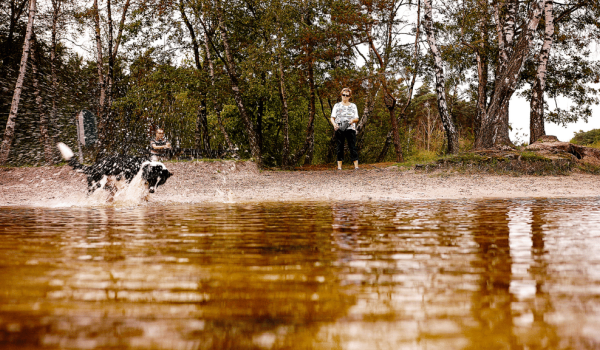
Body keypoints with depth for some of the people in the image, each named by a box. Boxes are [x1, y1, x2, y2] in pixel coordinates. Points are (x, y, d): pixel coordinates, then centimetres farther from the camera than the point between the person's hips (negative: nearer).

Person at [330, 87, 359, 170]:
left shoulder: (353, 106, 17)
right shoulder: (337, 105, 15)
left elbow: (357, 119, 13)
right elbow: (332, 117, 9)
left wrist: (353, 120, -11)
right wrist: (334, 124, -13)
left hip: (350, 128, 0)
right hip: (339, 129, 0)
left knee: (352, 146, -9)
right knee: (340, 147, -2)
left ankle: (356, 166, -13)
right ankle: (339, 166, -1)